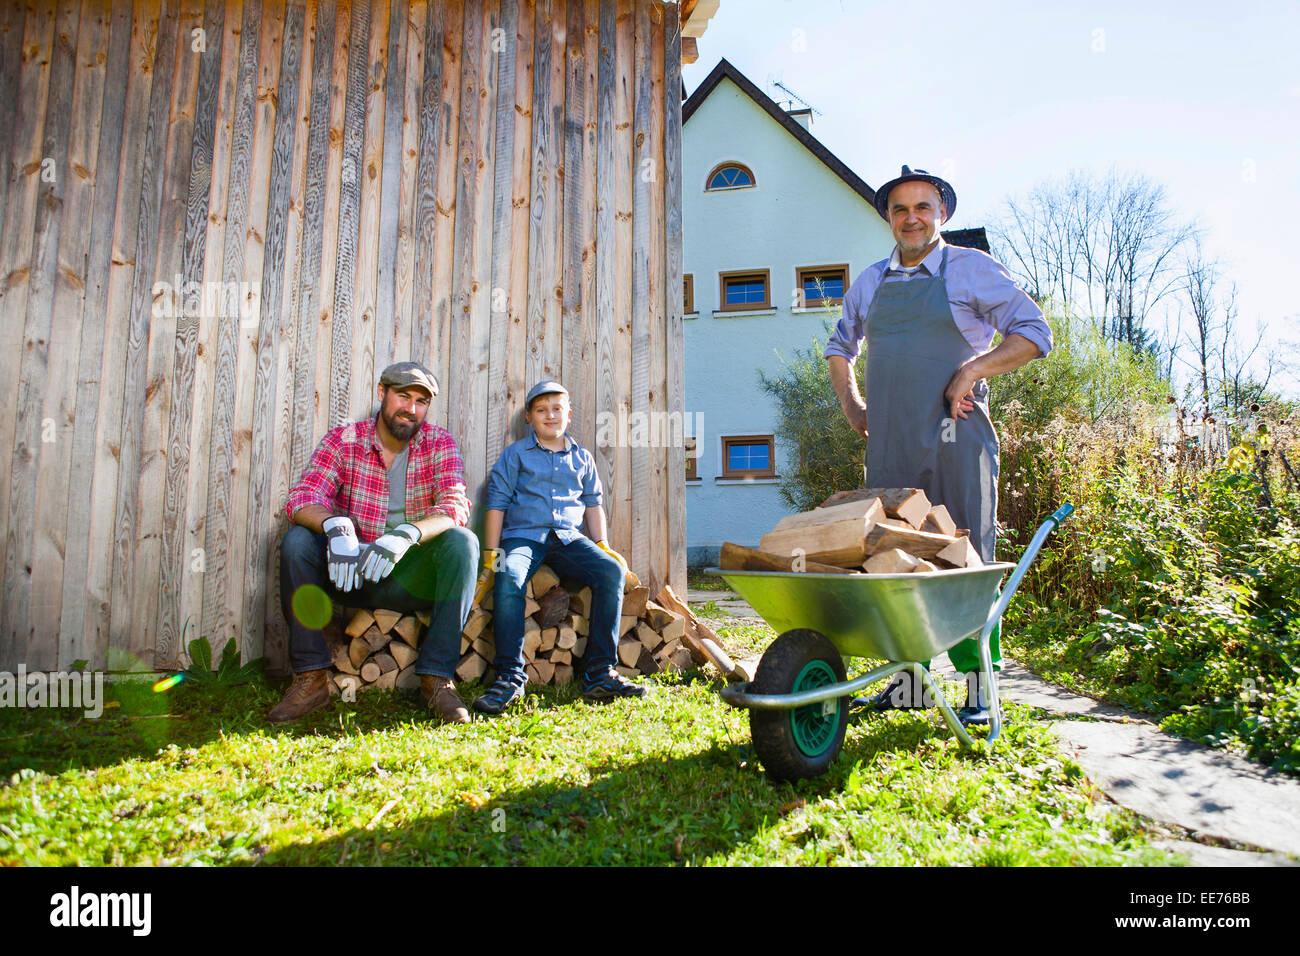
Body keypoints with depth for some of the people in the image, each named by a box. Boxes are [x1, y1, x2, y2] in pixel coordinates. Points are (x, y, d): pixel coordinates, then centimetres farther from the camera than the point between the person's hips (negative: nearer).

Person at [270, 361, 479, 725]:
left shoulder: (439, 443, -2)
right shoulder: (342, 440, 0)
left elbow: (456, 507, -17)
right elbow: (302, 498, -13)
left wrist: (407, 534, -37)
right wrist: (335, 526, -36)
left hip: (413, 578, -1)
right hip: (351, 574, 1)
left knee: (462, 542, -27)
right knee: (297, 541, -23)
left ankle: (436, 677, -25)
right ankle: (311, 677, -16)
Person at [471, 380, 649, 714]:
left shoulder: (582, 458, 19)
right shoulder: (515, 454, 10)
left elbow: (593, 503, 24)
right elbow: (496, 503, 6)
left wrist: (603, 545, 10)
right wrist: (491, 558, -2)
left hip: (568, 538, 3)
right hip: (523, 535, -2)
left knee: (612, 571, -25)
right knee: (508, 578, -36)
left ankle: (600, 673, -22)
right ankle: (509, 676, -26)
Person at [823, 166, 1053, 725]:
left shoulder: (973, 269, 3)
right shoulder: (871, 282, 16)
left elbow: (1035, 334, 1)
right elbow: (840, 345, 30)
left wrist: (972, 370, -12)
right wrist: (850, 404, 16)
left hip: (956, 437, -4)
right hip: (889, 443, 4)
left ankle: (978, 685, 7)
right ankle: (908, 678, 17)